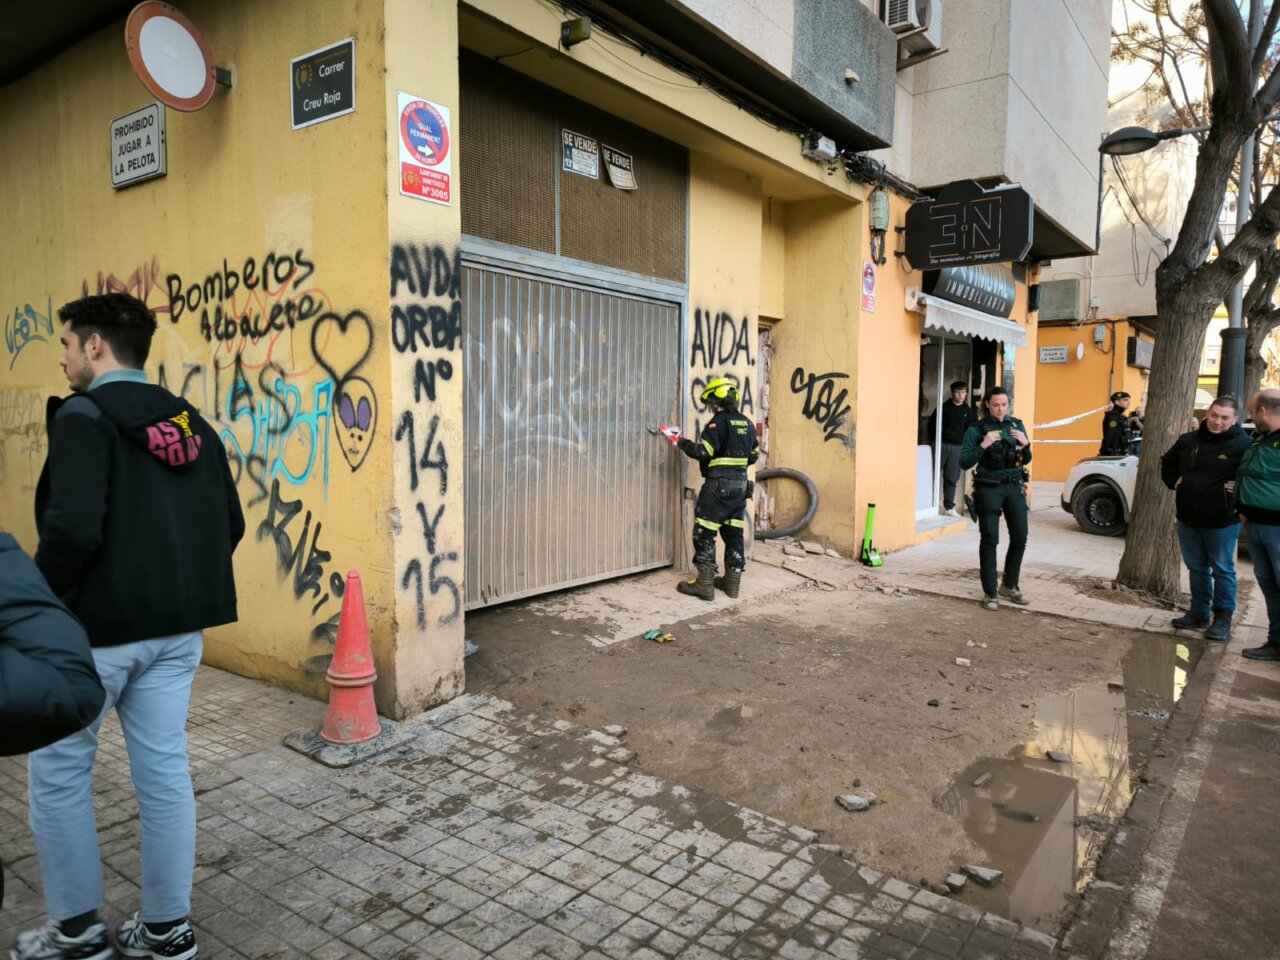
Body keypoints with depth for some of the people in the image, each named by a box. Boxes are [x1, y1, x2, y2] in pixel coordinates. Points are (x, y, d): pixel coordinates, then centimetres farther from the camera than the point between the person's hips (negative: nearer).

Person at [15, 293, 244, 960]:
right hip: (176, 627, 6)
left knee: (57, 771, 13)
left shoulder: (84, 416, -11)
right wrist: (180, 585, 15)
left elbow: (73, 528, -24)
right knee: (164, 770, 12)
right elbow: (230, 526, 8)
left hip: (95, 626, -6)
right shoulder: (191, 423, 9)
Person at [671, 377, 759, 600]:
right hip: (741, 484, 8)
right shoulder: (747, 424, 12)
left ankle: (705, 584, -5)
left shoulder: (719, 422, -12)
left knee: (704, 534, -3)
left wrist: (681, 442, -6)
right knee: (734, 534, 13)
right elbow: (753, 455, 18)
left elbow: (703, 452, -19)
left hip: (718, 484, -8)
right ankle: (732, 581, 17)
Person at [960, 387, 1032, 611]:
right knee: (990, 540, -3)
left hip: (1015, 487, 4)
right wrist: (983, 446, -22)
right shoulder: (977, 429, -5)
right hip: (989, 489, -4)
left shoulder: (1017, 425, 8)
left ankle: (1009, 586, 26)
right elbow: (964, 463, -9)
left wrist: (1026, 445, -6)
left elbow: (1026, 461, 15)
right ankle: (990, 593, 3)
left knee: (1020, 538, 8)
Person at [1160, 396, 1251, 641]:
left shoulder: (1243, 444, -10)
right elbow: (1167, 463, 23)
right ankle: (1198, 612, 26)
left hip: (1222, 521, -5)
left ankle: (1223, 618, 13)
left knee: (1222, 570, 4)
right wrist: (1174, 483, 11)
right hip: (1188, 519, 5)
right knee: (1196, 568, 15)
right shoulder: (1188, 440, 6)